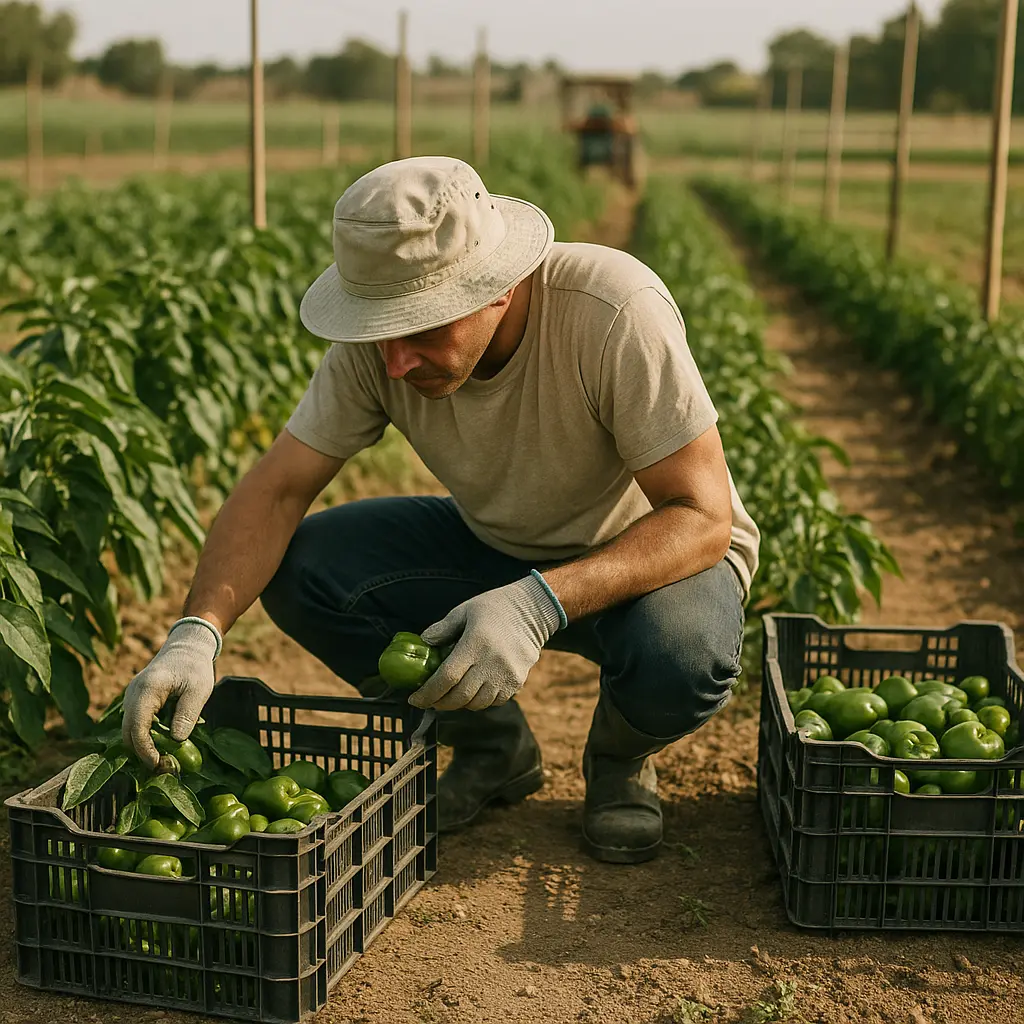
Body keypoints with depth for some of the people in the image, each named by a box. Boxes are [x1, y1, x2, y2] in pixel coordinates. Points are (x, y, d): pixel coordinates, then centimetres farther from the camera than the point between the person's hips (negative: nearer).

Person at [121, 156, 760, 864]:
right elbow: (276, 489, -16)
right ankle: (493, 750, 6)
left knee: (682, 656, -38)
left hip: (651, 554, -4)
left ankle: (621, 757, 2)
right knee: (300, 567, -17)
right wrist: (198, 632, -33)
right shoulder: (384, 337, -20)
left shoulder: (616, 312, -33)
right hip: (497, 547, 4)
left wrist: (542, 602, -45)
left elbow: (702, 517, -32)